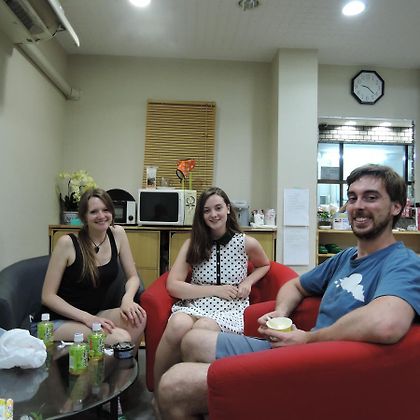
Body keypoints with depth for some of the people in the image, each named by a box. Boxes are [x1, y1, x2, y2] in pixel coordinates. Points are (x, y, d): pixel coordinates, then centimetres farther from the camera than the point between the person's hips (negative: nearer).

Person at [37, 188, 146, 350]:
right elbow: (48, 296, -11)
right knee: (120, 338, -29)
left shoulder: (117, 234, -3)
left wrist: (127, 299, -19)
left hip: (95, 314, 5)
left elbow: (133, 277, 3)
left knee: (138, 317, -24)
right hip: (59, 321, -5)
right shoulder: (67, 243, -14)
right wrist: (87, 318, -22)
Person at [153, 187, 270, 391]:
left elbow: (264, 265, 27)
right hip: (195, 302, 1)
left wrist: (248, 282, 5)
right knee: (178, 325, -36)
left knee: (203, 328, -37)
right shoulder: (192, 244, 6)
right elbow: (173, 286, -3)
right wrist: (216, 290, -10)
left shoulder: (247, 243, 5)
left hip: (230, 308, -1)